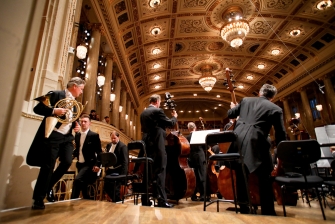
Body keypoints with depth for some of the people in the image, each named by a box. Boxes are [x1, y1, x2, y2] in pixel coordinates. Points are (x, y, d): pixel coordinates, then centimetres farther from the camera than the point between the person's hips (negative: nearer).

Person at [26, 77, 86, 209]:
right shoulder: (56, 95, -4)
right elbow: (37, 108, -9)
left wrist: (76, 126, 4)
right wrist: (53, 111, -25)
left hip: (67, 137, 6)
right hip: (52, 136, -6)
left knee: (67, 162, -5)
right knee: (48, 166, -1)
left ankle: (48, 187, 21)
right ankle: (38, 199, 15)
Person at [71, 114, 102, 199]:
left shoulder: (94, 135, -11)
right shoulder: (77, 135, 8)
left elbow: (99, 152, -11)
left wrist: (97, 164, -22)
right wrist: (72, 155, 1)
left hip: (89, 164, -7)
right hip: (79, 164, 7)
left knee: (77, 180, -28)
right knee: (83, 185, 14)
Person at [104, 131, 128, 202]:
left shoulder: (123, 146, -14)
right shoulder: (109, 145, 10)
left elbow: (125, 161, -19)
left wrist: (123, 174, -25)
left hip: (117, 171, -8)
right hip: (109, 170, 8)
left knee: (115, 189, -7)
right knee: (106, 187, 11)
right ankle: (115, 200, 32)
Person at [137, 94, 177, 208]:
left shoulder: (143, 113, 15)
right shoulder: (158, 111, -8)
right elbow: (170, 123, -7)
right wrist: (175, 117, 14)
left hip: (146, 144, 8)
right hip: (157, 144, -8)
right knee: (160, 171, -6)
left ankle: (145, 198, 18)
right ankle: (162, 200, -5)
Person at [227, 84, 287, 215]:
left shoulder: (246, 100, 17)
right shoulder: (276, 109, 9)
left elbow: (230, 114, 24)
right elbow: (281, 135, 9)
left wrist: (233, 107, 47)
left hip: (237, 141, 4)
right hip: (256, 143, -4)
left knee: (241, 176, 17)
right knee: (265, 179, 12)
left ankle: (243, 208, 29)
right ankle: (268, 211, 18)